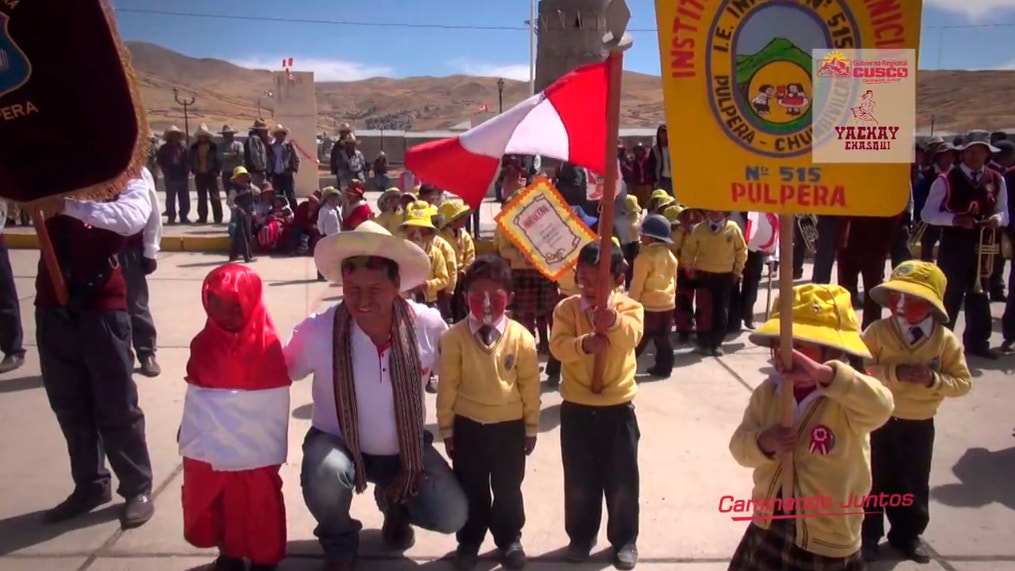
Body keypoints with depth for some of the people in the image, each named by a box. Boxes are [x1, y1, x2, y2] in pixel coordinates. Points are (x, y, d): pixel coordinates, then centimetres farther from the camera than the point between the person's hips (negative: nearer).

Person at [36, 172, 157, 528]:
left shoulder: (128, 174, -2)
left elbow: (133, 217, -21)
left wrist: (70, 205, -34)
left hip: (101, 306, -4)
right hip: (52, 304, 4)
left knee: (117, 406, 3)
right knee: (68, 404, 13)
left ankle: (138, 489, 17)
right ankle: (89, 485, 28)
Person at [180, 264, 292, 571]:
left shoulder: (267, 346, -10)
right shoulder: (204, 344, 2)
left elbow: (276, 401, -7)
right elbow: (195, 396, 7)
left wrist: (274, 447, -7)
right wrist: (189, 432, 10)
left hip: (255, 452, -4)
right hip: (209, 450, 4)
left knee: (258, 510, 7)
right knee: (211, 507, 14)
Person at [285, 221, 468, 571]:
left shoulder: (429, 325, -17)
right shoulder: (316, 331, -22)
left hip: (408, 446, 2)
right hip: (336, 441, -2)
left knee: (452, 516, -11)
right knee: (326, 477, -35)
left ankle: (394, 502, 28)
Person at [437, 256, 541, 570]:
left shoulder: (521, 337, -12)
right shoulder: (454, 337, -12)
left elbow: (530, 385, -2)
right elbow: (448, 385, -5)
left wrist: (531, 427, 4)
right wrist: (446, 429, 0)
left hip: (510, 426, 0)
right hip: (468, 425, 0)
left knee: (508, 487, 16)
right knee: (470, 487, 16)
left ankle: (509, 539, 36)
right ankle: (469, 541, 35)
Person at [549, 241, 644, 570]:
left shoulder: (630, 307, -6)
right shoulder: (567, 308, -3)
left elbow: (632, 336, -26)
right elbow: (557, 345, -17)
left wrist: (614, 321, -46)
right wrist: (585, 343, -35)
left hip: (618, 407, -1)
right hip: (576, 408, 1)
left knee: (622, 480, 11)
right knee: (579, 480, 14)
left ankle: (625, 540, 30)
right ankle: (581, 537, 33)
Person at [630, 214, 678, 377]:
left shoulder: (645, 257, -16)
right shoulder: (671, 256, 8)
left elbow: (637, 285, -14)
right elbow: (674, 281, 16)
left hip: (648, 305, -6)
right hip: (668, 304, 6)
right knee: (663, 338, 13)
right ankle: (663, 368, 18)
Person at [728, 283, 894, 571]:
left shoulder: (845, 398, -19)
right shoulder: (767, 392, -5)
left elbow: (880, 407, -42)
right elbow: (740, 446, -5)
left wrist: (824, 374, -54)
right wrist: (763, 443, -27)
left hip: (827, 538, -4)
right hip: (770, 525, 5)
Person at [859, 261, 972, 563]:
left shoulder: (946, 340, -10)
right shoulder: (878, 331, -14)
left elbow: (963, 382, -6)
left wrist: (934, 379, -24)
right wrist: (894, 372, -29)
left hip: (918, 425, 1)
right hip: (877, 421, -1)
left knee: (913, 484, 17)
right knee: (873, 481, 12)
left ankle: (908, 535, 37)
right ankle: (867, 535, 28)